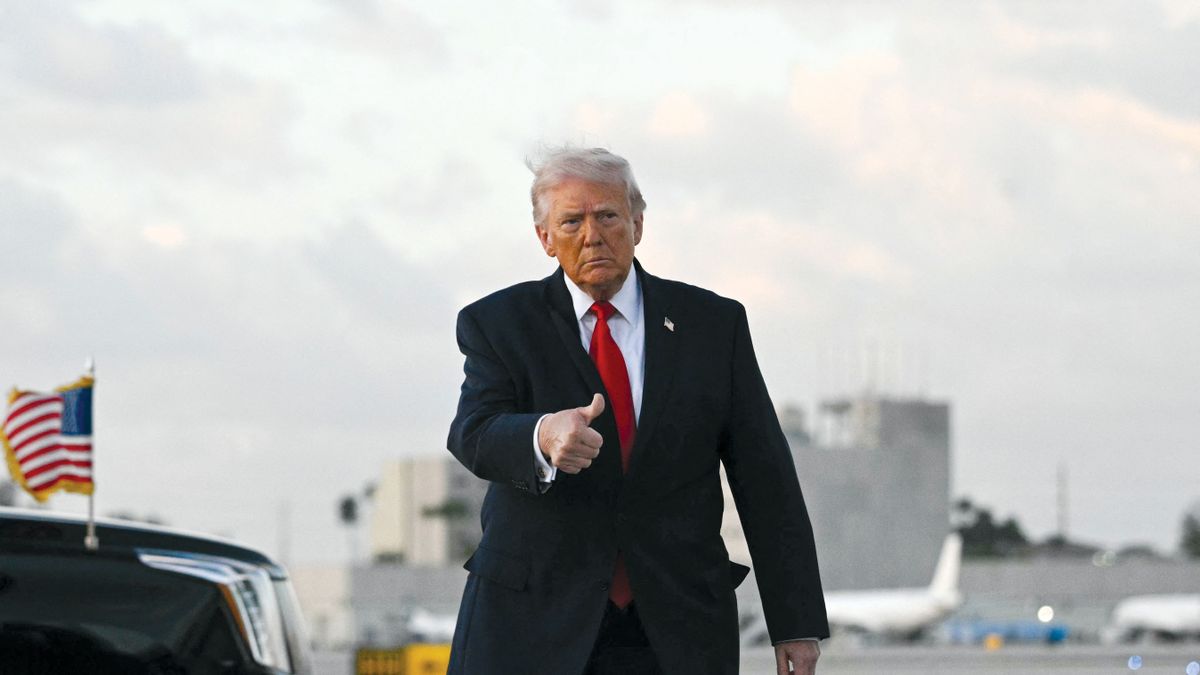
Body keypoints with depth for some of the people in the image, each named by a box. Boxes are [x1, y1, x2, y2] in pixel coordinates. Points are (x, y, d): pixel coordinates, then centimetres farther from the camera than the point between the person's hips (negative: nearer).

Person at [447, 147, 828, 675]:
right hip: (532, 621, -1)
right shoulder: (498, 324, 4)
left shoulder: (713, 323, 6)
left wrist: (795, 621, 0)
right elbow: (474, 434, -14)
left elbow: (765, 476, 5)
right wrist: (543, 437, -39)